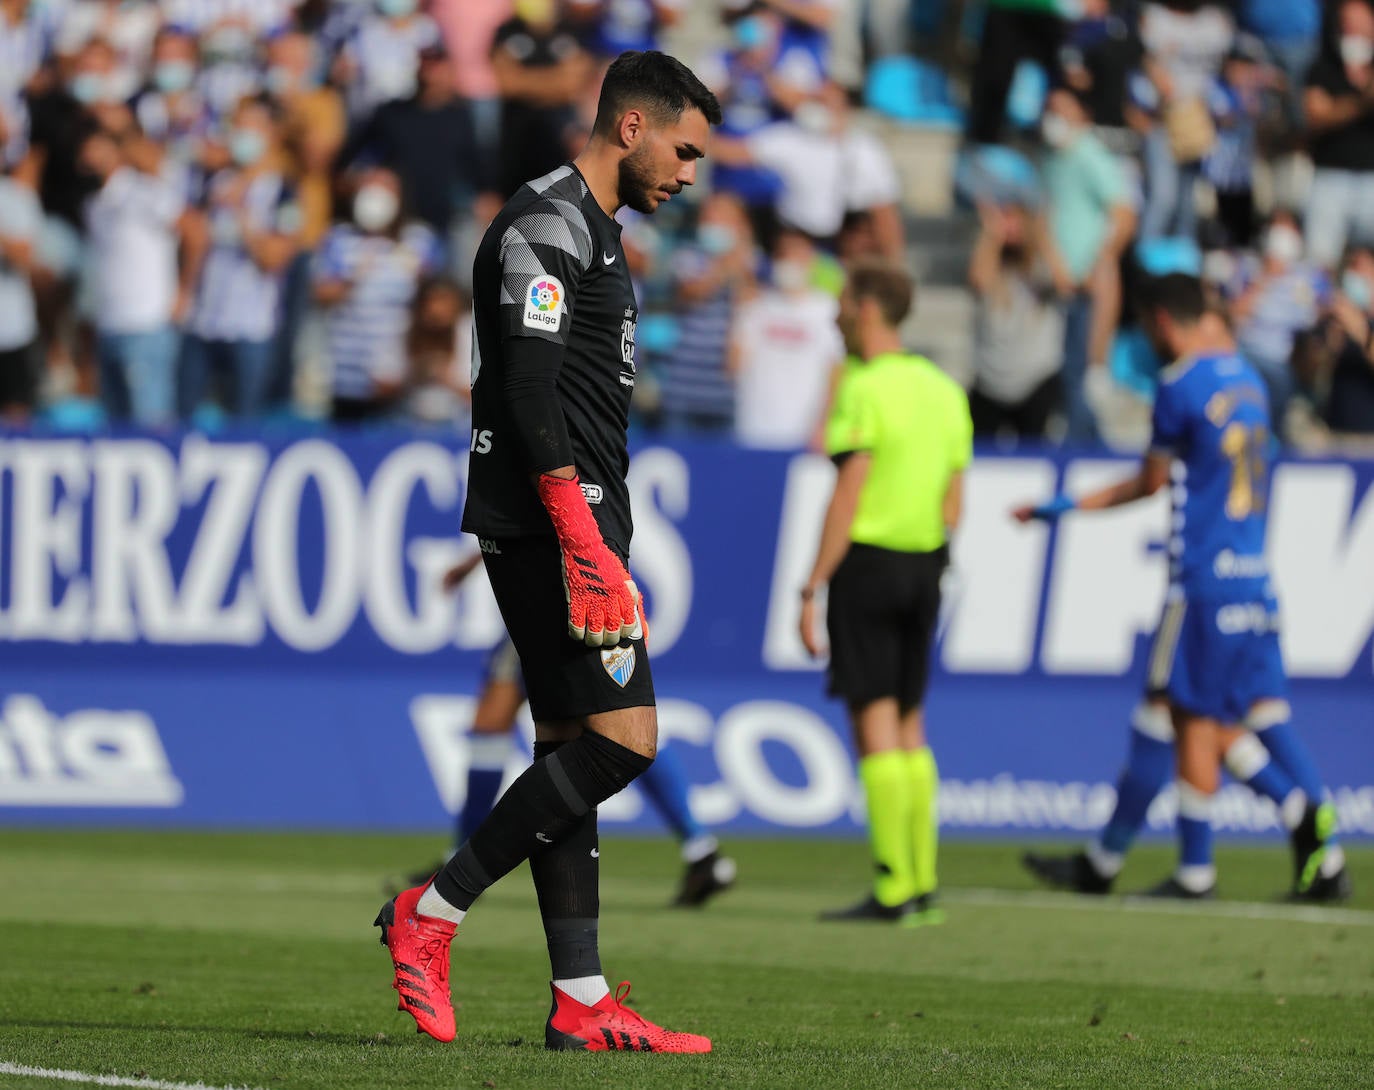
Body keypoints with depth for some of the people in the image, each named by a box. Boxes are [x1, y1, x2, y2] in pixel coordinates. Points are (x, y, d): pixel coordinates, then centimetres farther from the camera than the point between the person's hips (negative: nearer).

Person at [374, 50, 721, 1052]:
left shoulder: (589, 233, 22)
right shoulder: (546, 226, -10)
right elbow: (528, 389, -20)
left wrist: (607, 552, 25)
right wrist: (584, 538, -25)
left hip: (574, 526, 11)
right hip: (552, 523, -11)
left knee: (571, 746, 7)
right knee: (622, 735, -14)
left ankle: (582, 1002, 6)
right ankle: (435, 912, -9)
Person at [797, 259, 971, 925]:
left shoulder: (864, 389, -13)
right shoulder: (943, 389, 10)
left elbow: (848, 497, -16)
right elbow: (953, 500, 12)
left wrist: (812, 588, -13)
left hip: (867, 561, -7)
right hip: (924, 568, 7)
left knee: (874, 723, -5)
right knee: (909, 724, 13)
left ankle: (893, 890, -7)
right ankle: (923, 886, 11)